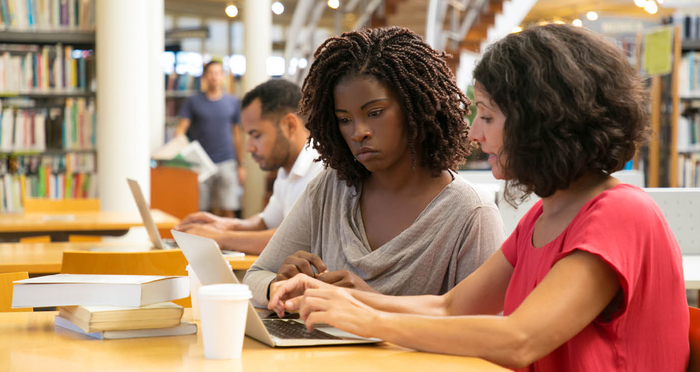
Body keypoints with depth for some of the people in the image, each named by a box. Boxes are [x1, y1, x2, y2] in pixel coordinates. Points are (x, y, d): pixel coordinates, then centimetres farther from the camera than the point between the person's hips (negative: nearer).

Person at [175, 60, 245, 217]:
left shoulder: (232, 103, 12)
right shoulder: (193, 102, 6)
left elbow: (236, 134, 15)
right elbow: (181, 128, -2)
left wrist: (240, 165, 13)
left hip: (226, 163, 1)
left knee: (227, 211, -5)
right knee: (202, 211, -1)